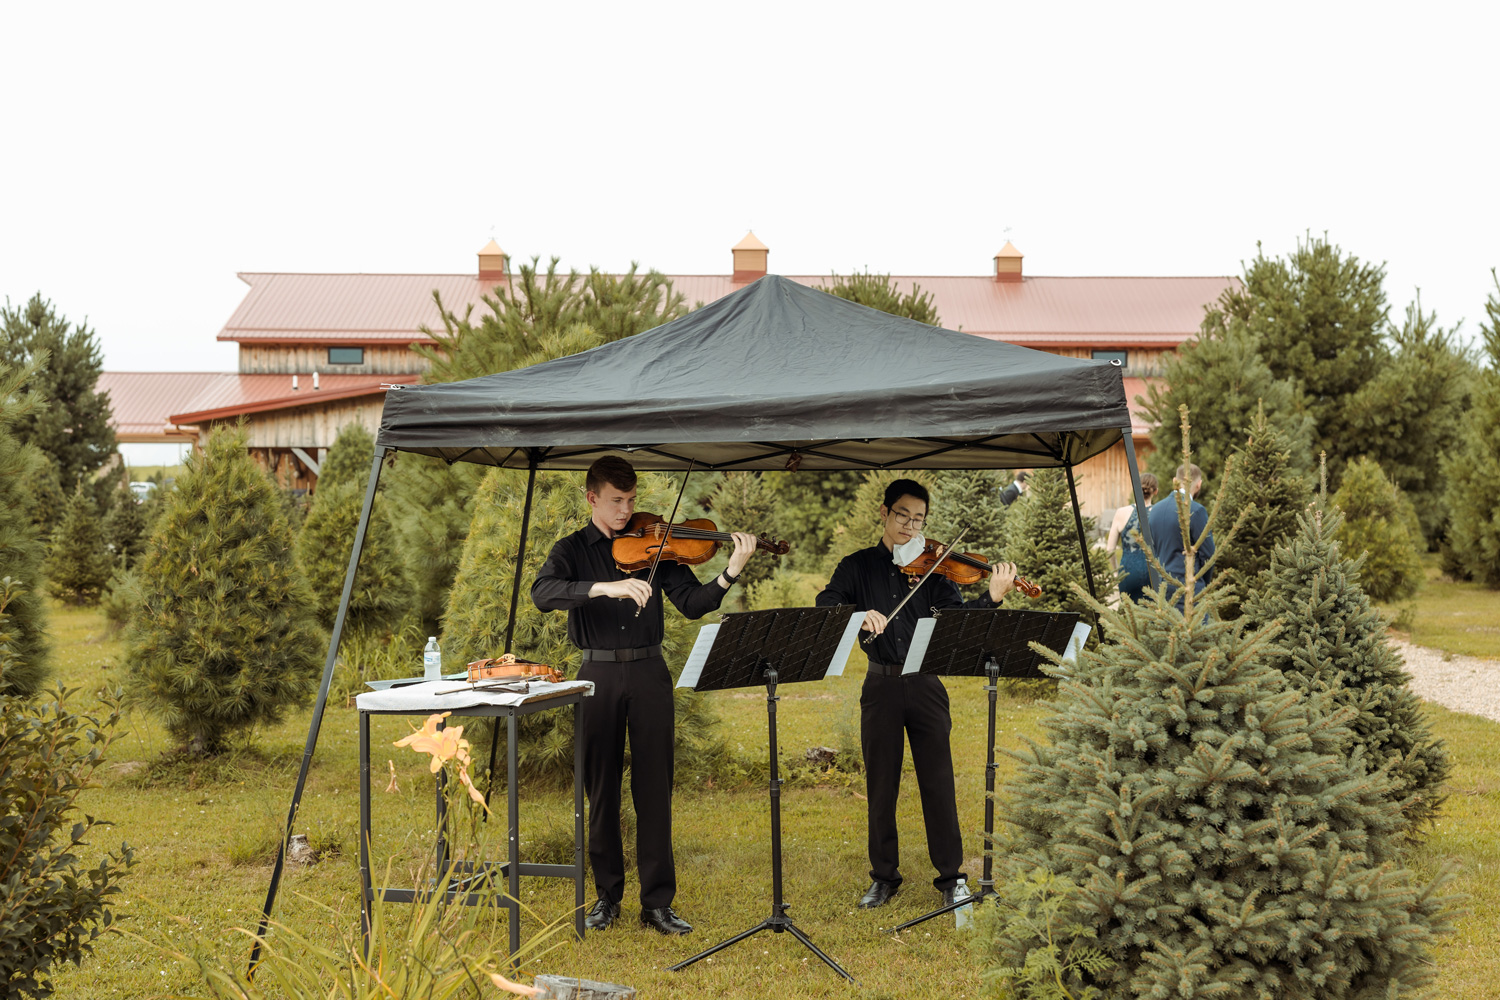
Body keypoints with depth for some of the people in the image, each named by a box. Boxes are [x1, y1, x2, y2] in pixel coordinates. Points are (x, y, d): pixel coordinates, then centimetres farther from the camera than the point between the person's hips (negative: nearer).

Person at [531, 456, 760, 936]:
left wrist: (730, 573, -17)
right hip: (598, 675, 0)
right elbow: (543, 592, -17)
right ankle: (607, 895, 20)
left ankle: (658, 901, 6)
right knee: (601, 788, 7)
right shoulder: (572, 550, 4)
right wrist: (605, 587, -31)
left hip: (648, 673, 1)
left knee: (654, 788, 0)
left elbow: (692, 603, 0)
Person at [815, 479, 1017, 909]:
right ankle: (884, 876, 20)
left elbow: (956, 615, -6)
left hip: (926, 684, 0)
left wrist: (990, 598, -24)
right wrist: (859, 614, -25)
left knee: (938, 782, 1)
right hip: (881, 685, 0)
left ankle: (950, 874, 13)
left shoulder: (932, 566, 6)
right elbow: (824, 604, -6)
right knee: (881, 785, 8)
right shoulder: (858, 566, 7)